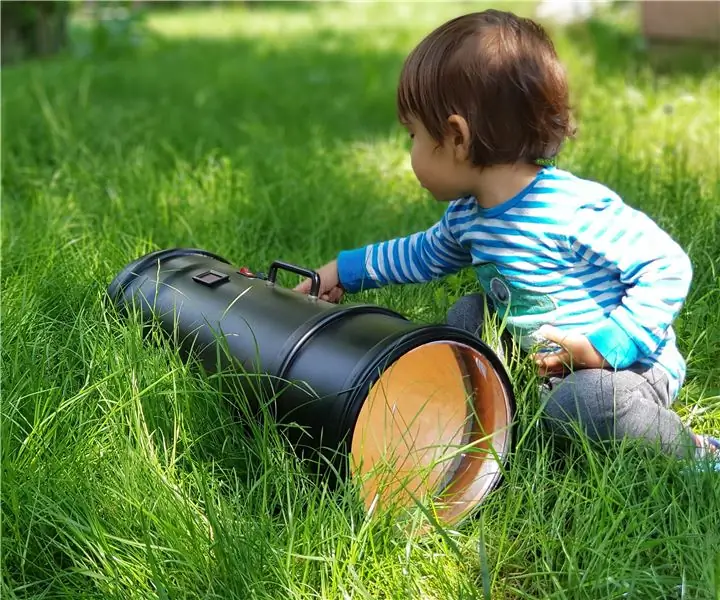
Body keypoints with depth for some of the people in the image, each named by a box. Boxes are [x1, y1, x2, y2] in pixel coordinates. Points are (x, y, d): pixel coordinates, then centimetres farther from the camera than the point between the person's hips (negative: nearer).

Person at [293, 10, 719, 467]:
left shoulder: (576, 210, -30)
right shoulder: (466, 215, -2)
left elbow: (668, 267, -27)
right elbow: (425, 253, 21)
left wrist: (608, 344, -33)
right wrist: (346, 270, 22)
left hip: (629, 362, -8)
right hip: (539, 360, 8)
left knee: (580, 402, -37)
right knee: (466, 314, 10)